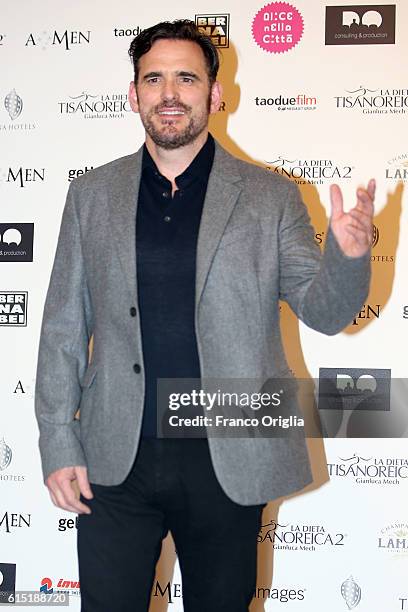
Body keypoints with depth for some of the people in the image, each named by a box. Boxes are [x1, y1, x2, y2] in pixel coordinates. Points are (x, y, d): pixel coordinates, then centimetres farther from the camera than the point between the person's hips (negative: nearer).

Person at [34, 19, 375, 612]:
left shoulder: (271, 197, 0)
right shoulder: (92, 194, 5)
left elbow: (324, 312, -1)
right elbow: (63, 326, 6)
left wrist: (347, 254, -23)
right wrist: (58, 445, 1)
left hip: (229, 462, 0)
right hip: (116, 458, 1)